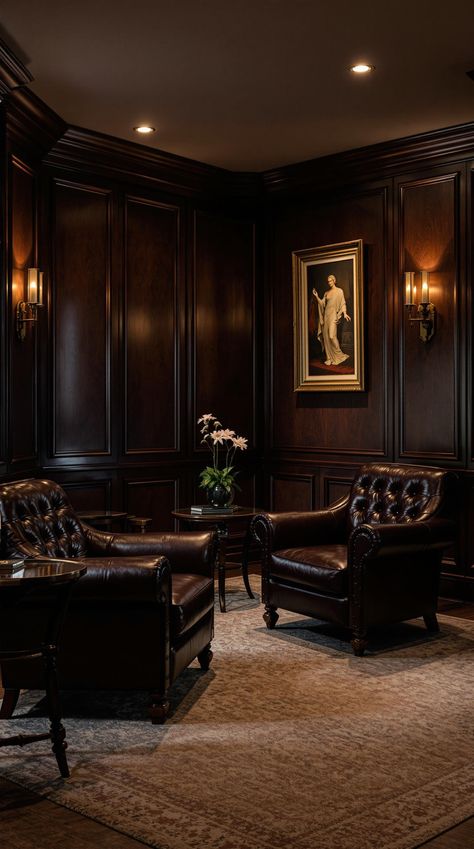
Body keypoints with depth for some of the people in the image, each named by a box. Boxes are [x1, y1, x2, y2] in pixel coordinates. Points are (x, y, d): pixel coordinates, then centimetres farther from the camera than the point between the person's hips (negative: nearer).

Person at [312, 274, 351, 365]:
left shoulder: (339, 291, 0)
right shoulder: (326, 293, 16)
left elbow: (342, 303, -4)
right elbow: (322, 303, 13)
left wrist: (345, 314, -17)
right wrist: (316, 296, 3)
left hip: (333, 314, -6)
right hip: (326, 315, 6)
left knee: (332, 335, -17)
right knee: (326, 336, 1)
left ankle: (338, 356, -5)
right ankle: (329, 358, 4)